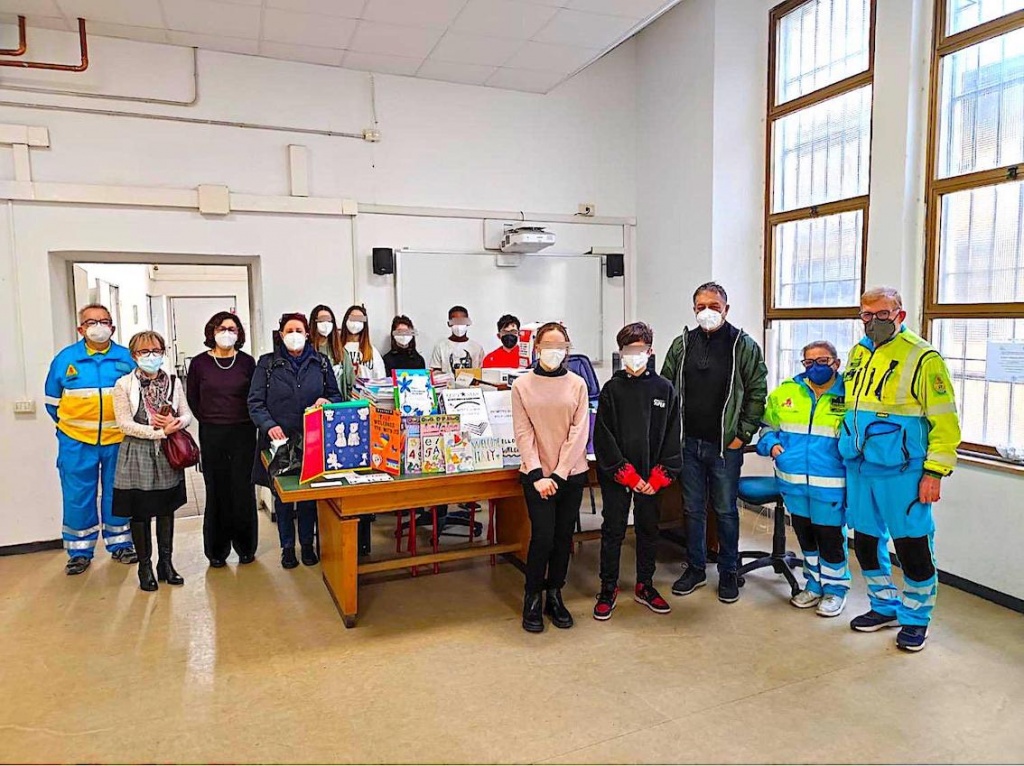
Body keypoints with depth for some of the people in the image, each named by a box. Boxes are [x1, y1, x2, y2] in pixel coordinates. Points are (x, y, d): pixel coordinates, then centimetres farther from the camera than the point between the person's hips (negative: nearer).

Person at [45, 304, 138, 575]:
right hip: (77, 442, 0)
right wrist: (70, 424, 11)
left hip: (119, 440, 0)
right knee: (78, 497, 6)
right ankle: (80, 550, 20)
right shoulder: (65, 358, 1)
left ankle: (119, 544, 25)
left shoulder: (126, 357, 1)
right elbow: (53, 399, 12)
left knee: (118, 494, 10)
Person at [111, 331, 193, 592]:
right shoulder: (124, 385, -5)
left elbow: (187, 414, 6)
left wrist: (176, 422, -17)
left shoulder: (173, 382, 5)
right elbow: (125, 424, -11)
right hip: (138, 455, -3)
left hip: (168, 455, 3)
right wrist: (161, 432, -17)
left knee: (166, 509, 11)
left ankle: (166, 563, 22)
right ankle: (145, 567, 19)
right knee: (140, 513, 6)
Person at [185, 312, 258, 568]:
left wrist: (248, 421, 3)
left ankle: (245, 546, 17)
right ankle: (217, 550, 18)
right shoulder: (200, 363, 0)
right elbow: (192, 399, 9)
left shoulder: (247, 362, 1)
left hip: (243, 433, 0)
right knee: (217, 490, 4)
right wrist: (210, 421, 8)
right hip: (211, 435, 0)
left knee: (243, 489, 3)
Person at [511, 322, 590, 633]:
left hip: (571, 473, 2)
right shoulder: (522, 385, -1)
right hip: (537, 474, -2)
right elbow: (523, 434, -5)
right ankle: (532, 598, 14)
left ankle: (555, 596, 27)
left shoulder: (577, 384, 1)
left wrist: (559, 473, -11)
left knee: (564, 536, 9)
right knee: (543, 536, -6)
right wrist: (537, 475, -14)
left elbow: (579, 433, -4)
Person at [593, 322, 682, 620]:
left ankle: (645, 586, 30)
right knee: (613, 531, 7)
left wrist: (659, 477, -8)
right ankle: (608, 589, 21)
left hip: (651, 477, 2)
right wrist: (628, 475, -12)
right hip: (616, 476, -2)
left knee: (648, 529, 13)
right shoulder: (612, 389, -3)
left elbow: (671, 437, 0)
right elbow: (603, 437, -7)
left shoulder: (664, 389, 2)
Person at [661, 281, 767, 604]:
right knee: (693, 509, 13)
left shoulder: (744, 345, -3)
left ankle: (728, 572, 25)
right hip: (688, 444, 3)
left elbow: (757, 392, -3)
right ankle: (695, 568, 27)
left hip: (725, 445, -3)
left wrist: (743, 434, -8)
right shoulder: (682, 344, 6)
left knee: (726, 511, 9)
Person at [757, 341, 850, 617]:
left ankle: (834, 588, 29)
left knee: (830, 537, 6)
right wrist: (771, 444, -2)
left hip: (831, 485, -4)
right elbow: (768, 425, 17)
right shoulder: (786, 392, 4)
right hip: (793, 482, 4)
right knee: (805, 535, 18)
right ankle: (814, 584, 37)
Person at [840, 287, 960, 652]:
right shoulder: (858, 353, 10)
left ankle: (915, 619, 24)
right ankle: (884, 607, 33)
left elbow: (944, 420, -11)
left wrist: (935, 472, -14)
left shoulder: (922, 356, -10)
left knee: (912, 546, 5)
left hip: (901, 472, -6)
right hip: (858, 467, 7)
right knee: (866, 540, 15)